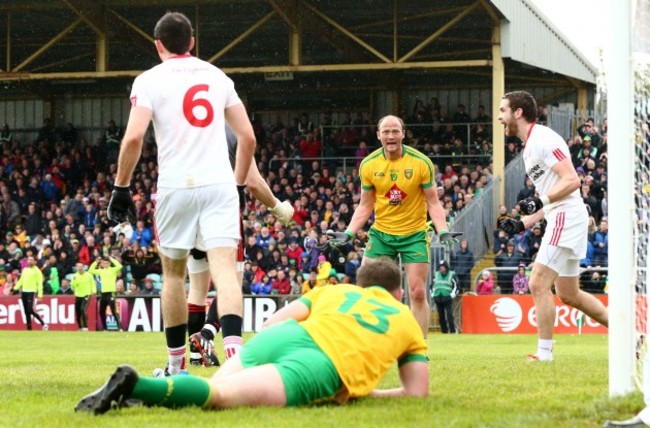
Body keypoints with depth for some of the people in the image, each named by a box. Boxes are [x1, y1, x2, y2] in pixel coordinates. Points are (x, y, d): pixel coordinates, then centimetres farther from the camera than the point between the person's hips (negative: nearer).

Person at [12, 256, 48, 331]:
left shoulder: (37, 271, -4)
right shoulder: (25, 270, 15)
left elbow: (40, 283, -8)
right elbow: (21, 280, 20)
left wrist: (40, 295, -15)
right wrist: (16, 287, 4)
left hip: (32, 292, -7)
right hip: (24, 292, 7)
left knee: (31, 310, -16)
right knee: (26, 312, 6)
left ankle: (43, 324, -6)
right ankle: (29, 329, 11)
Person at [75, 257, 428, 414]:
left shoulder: (336, 290, 36)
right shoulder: (408, 321, 32)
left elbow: (273, 322, 25)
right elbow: (417, 391, 24)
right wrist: (364, 392, 36)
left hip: (291, 335, 4)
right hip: (330, 367, -4)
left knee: (215, 387, 20)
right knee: (220, 395, -21)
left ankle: (138, 393, -12)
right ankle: (136, 387, -45)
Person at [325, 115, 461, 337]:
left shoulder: (421, 163, -11)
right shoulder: (368, 165, -4)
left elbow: (433, 203, -5)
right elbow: (365, 206, 5)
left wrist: (443, 231, -19)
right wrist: (349, 233, -6)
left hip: (414, 234, -2)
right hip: (381, 233, 2)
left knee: (417, 293, -5)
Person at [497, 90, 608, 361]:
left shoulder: (543, 138, -11)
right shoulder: (529, 148, 20)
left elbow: (572, 181, -19)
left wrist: (541, 201, -27)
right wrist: (522, 224, 14)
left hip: (567, 217, -11)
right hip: (559, 220, 11)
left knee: (538, 284, -14)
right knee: (569, 295, 15)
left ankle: (544, 354, -12)